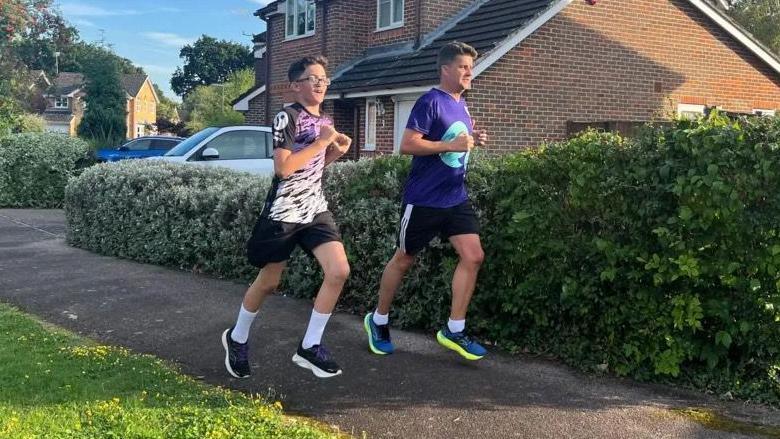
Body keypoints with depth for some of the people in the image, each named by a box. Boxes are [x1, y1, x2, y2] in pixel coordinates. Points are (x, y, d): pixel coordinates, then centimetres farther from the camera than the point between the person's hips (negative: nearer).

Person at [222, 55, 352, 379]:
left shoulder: (324, 121, 10)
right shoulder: (287, 118, -13)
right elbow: (283, 168, -23)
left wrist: (337, 152, 2)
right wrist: (321, 142, -19)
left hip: (315, 209, 6)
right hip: (284, 212, -6)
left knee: (339, 271, -11)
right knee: (269, 282, 6)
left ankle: (310, 346, 1)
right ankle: (237, 338, 32)